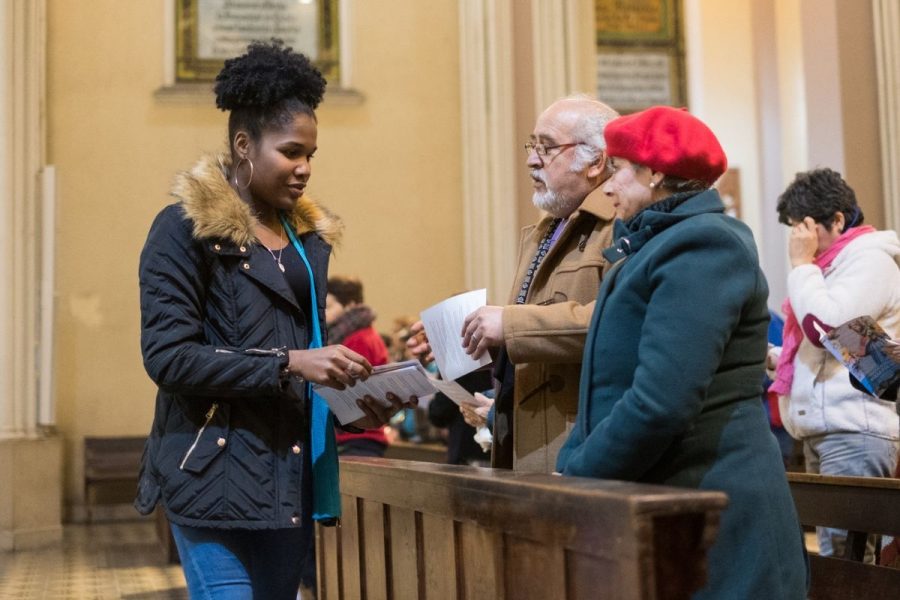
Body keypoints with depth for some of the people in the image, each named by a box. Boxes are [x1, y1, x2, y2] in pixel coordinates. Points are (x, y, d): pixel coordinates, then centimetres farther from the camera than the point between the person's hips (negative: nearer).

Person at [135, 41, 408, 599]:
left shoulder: (310, 233, 14)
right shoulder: (186, 228, -7)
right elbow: (168, 354, -14)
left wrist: (357, 400, 2)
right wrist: (288, 364, -21)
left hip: (294, 476, 7)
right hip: (219, 474, -6)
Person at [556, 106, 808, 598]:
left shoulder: (702, 246, -15)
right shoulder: (655, 245, 15)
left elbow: (660, 403, -25)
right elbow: (614, 385, 15)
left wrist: (574, 478, -15)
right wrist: (571, 463, 2)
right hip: (663, 505, 9)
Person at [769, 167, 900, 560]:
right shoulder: (833, 262, 23)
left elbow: (824, 324, -20)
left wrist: (802, 263, -7)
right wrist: (775, 359, 15)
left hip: (853, 431, -9)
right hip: (820, 429, 9)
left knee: (845, 555, -12)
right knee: (832, 550, 7)